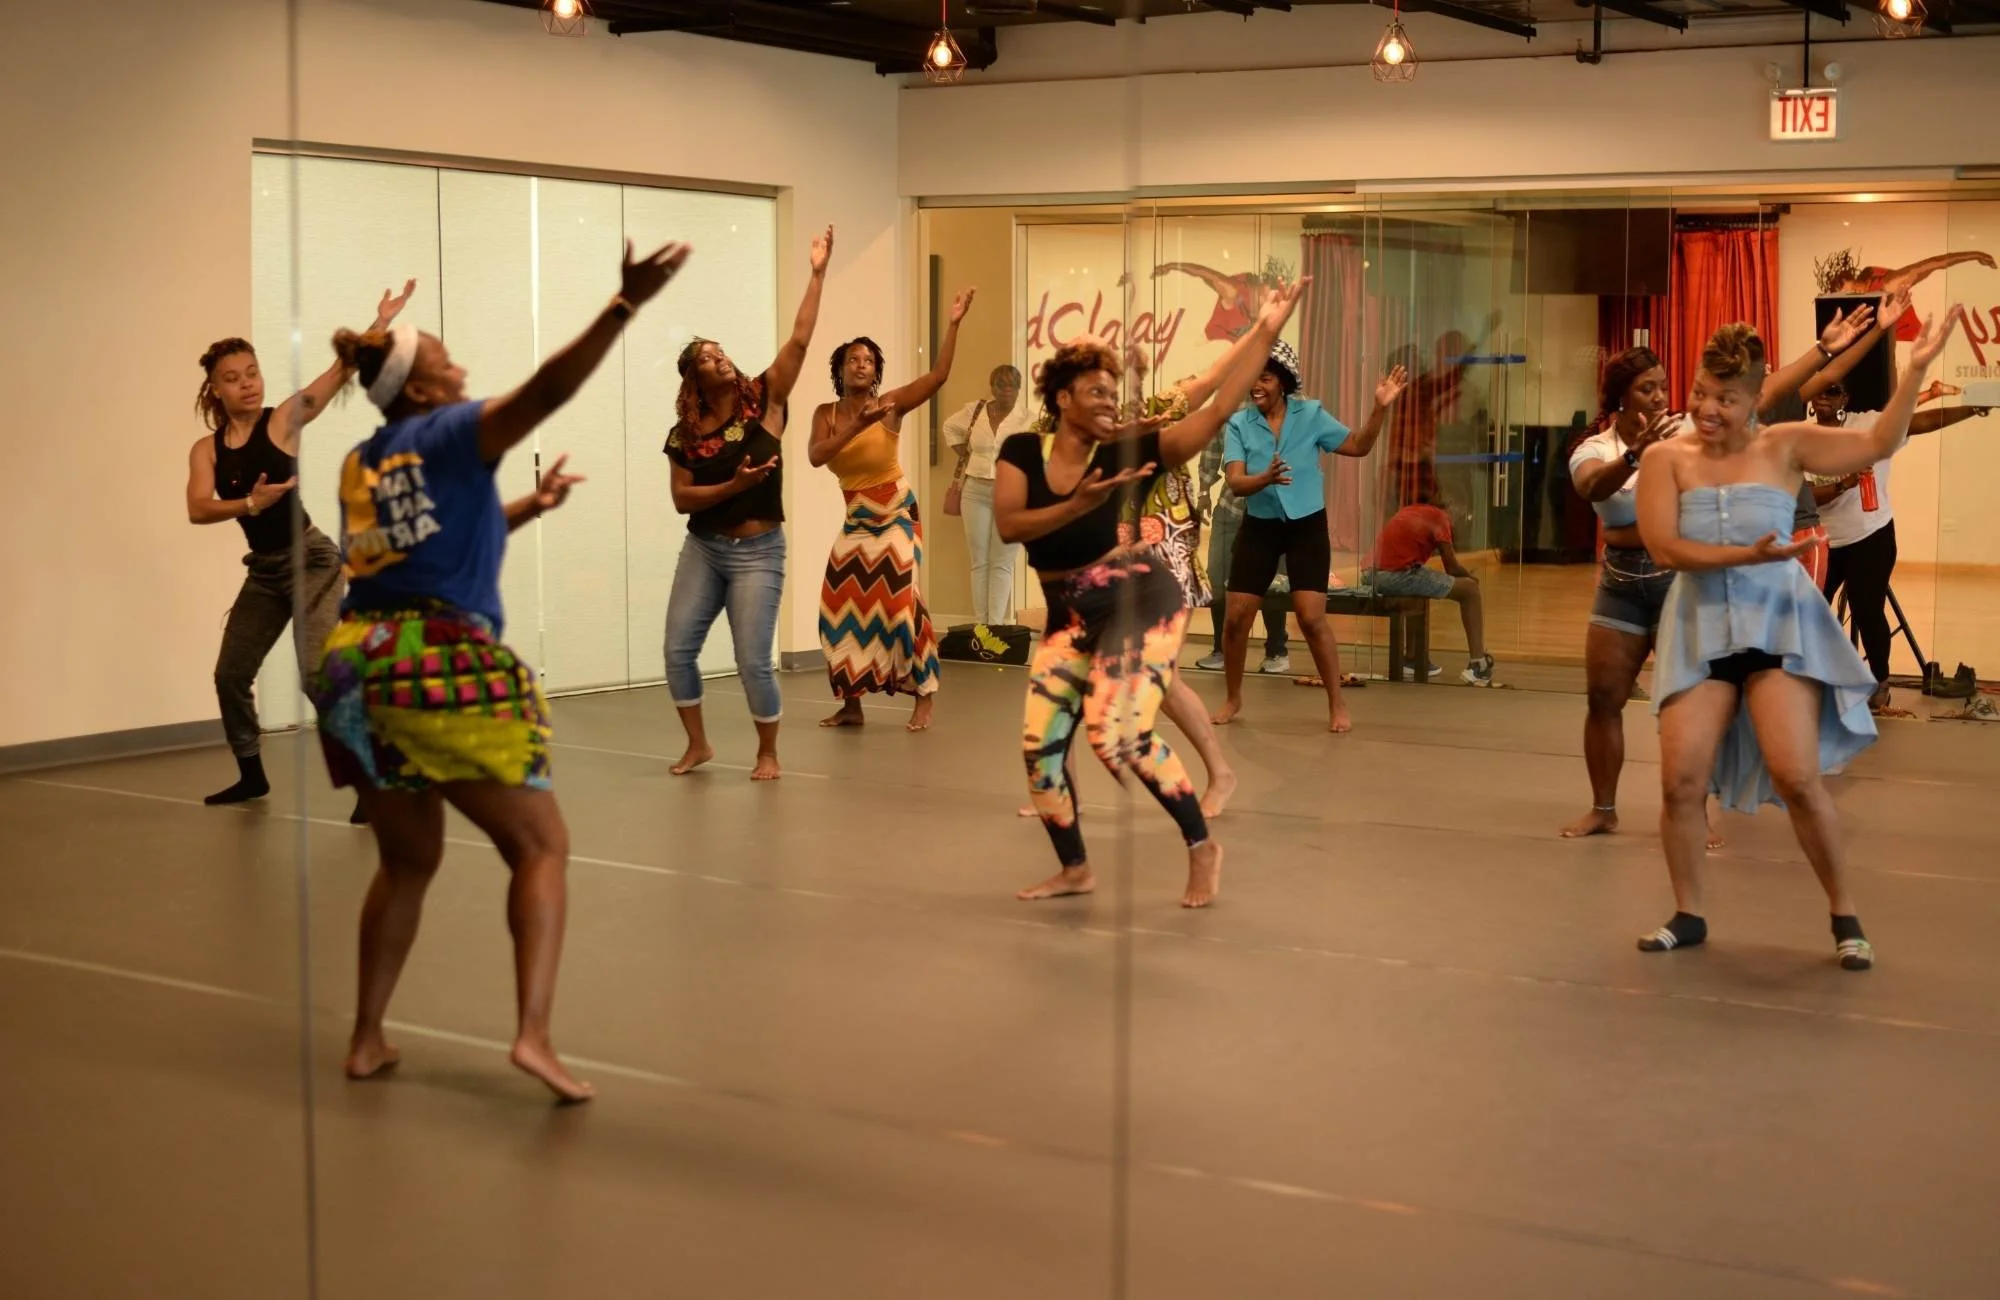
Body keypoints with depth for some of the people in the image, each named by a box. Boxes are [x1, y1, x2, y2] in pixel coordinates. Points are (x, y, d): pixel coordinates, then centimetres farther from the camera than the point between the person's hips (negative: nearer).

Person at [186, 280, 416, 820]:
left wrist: (379, 325, -30)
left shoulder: (284, 420, -8)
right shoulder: (206, 448, 3)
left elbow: (341, 371, -19)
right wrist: (249, 503, -27)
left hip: (309, 559, -6)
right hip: (262, 569, 6)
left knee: (319, 673, -18)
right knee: (230, 674, 14)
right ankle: (252, 775, 33)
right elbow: (198, 510, -11)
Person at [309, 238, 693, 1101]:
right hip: (445, 670, -7)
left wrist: (528, 508, 32)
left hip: (359, 671, 7)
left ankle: (366, 1040, 25)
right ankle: (533, 1032, -13)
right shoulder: (452, 435, -4)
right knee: (541, 847, 1)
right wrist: (625, 305, -25)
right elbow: (550, 389, -19)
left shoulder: (361, 466, 18)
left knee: (408, 862, 22)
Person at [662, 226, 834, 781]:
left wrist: (817, 273, -19)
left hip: (756, 552, -3)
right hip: (702, 549, 3)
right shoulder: (686, 432, 1)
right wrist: (732, 486, -19)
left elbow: (800, 340, -13)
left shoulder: (764, 400, -5)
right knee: (678, 649, 1)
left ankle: (768, 753, 15)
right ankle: (698, 743, 21)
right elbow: (682, 498, -4)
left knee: (753, 661, -6)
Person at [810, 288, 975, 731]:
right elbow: (815, 456, -16)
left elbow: (938, 375, -19)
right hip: (855, 520, 4)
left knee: (901, 602, -11)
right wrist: (856, 427, -27)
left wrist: (954, 324, -26)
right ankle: (851, 705, 12)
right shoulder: (826, 414, 2)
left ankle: (924, 700, -3)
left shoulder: (891, 405, -7)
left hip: (896, 515, -4)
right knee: (841, 605, 1)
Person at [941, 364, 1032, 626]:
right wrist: (966, 456, 11)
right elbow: (950, 427, 21)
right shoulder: (974, 411, 3)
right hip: (976, 492, 3)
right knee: (979, 561, 6)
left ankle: (996, 624, 1)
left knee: (1002, 563, 0)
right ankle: (979, 623, 12)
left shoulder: (1028, 419, -6)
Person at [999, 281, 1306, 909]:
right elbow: (1008, 524, -12)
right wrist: (1079, 504, -23)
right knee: (1039, 744, 2)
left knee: (1117, 734, -19)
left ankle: (1203, 848, 0)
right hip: (1069, 615, 5)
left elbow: (1216, 413, -12)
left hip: (1137, 597, -5)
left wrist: (1265, 331, -17)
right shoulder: (1022, 449, 2)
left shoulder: (1127, 451, -6)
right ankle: (1075, 869, 22)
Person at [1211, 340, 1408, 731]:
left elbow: (1358, 446, -1)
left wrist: (1381, 408, -14)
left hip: (1307, 525, -1)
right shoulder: (1238, 424, -8)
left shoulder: (1311, 414, -7)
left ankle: (1337, 704, 6)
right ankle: (1233, 698, 24)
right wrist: (1266, 478, -39)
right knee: (1236, 617, 2)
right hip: (1260, 526, 1)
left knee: (1312, 618, -8)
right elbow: (1235, 482, -18)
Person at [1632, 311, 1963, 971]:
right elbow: (1664, 547, -11)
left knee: (1797, 776, -12)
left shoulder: (1785, 446, 1)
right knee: (1681, 779, -7)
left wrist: (1915, 370, -9)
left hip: (1778, 623, -1)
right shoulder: (1666, 458, -1)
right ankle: (1688, 915, 14)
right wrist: (1746, 555, -20)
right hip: (1701, 627, 1)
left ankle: (1845, 916, 7)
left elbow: (1877, 444, -3)